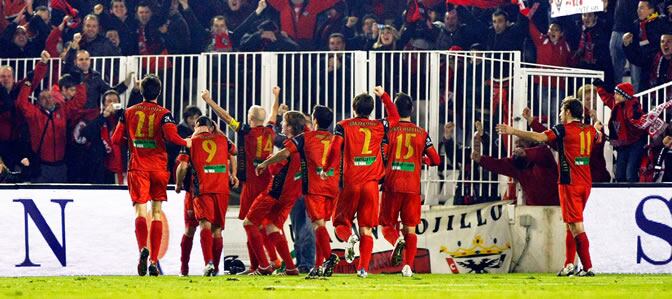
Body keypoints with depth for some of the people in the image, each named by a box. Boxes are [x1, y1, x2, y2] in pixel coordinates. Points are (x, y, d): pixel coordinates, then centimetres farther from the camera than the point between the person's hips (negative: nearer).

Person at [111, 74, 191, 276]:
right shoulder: (163, 114, 0)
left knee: (140, 211, -7)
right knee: (157, 212, 8)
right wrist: (186, 143, 2)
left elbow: (116, 139, 7)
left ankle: (143, 248, -36)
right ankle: (154, 261, 3)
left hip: (137, 167, 0)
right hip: (158, 167, 0)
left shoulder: (129, 112, 7)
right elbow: (171, 136, -17)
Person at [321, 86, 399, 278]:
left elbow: (335, 148, -10)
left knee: (340, 222, 11)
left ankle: (349, 237, -23)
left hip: (350, 183, -2)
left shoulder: (344, 126, 1)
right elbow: (395, 117, 27)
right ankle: (363, 268, -5)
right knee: (366, 229, 5)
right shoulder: (379, 126, 8)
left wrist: (325, 169, 3)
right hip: (371, 183, 2)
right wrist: (384, 96, 31)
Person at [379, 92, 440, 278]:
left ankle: (397, 241, -22)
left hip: (392, 185, -1)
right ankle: (408, 265, -8)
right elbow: (435, 160, 7)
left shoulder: (389, 130, -2)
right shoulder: (422, 133, 5)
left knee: (387, 225, 10)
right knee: (410, 230, 7)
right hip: (413, 188, 1)